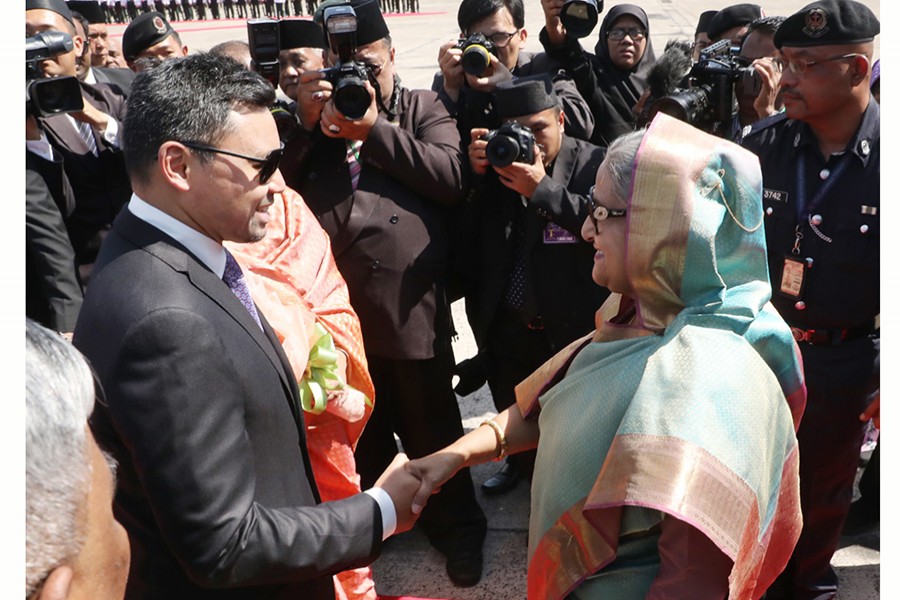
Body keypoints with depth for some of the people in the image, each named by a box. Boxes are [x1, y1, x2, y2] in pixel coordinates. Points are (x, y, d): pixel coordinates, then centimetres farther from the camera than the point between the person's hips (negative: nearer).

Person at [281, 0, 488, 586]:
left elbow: (451, 175, -9)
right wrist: (306, 123, -7)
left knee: (432, 426, 11)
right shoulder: (312, 115, 14)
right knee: (360, 429, 19)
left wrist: (373, 129, -11)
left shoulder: (424, 108, 8)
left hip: (412, 306, -2)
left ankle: (455, 526, 33)